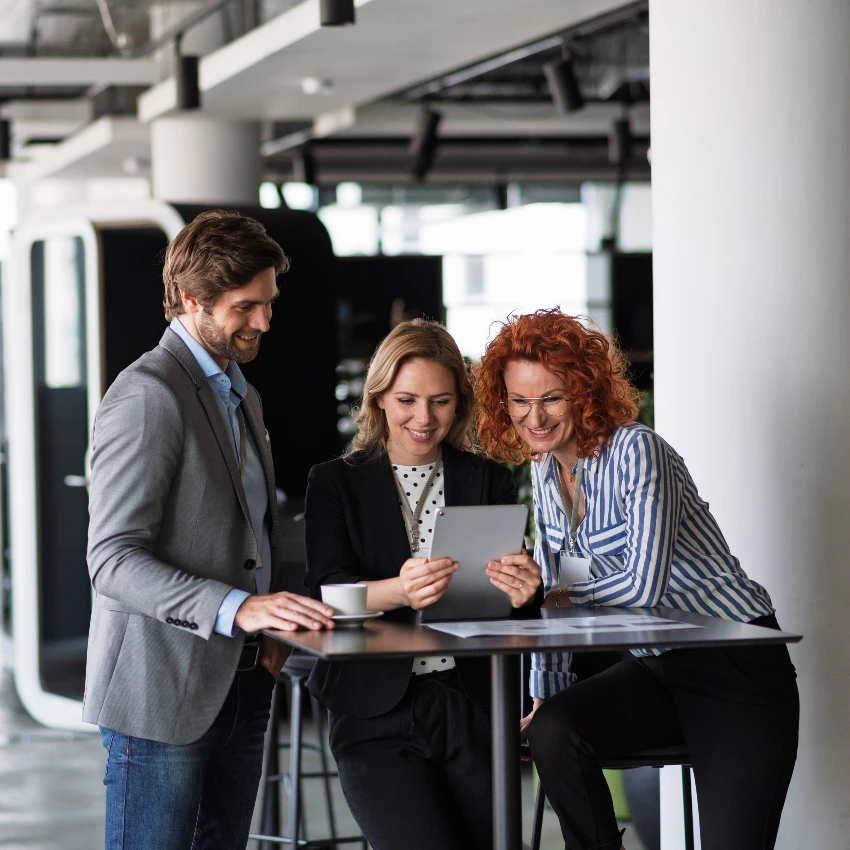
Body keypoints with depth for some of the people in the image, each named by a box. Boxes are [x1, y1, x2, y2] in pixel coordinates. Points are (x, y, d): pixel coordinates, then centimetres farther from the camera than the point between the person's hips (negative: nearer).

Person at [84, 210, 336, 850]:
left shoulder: (242, 394, 19)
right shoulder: (147, 397, -13)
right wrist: (238, 609, -30)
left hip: (242, 685, 9)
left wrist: (277, 624, 6)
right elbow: (113, 560, -20)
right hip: (163, 688, -9)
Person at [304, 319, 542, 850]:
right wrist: (398, 591, -32)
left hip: (473, 710, 2)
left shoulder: (489, 481, 11)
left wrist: (523, 590, -25)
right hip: (378, 713, -2)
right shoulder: (337, 482, 5)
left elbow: (511, 596, 2)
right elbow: (328, 592, -10)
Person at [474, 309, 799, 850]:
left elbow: (643, 586, -22)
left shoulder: (635, 451, -16)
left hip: (734, 666, -7)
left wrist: (563, 596, -9)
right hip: (655, 669, 7)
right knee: (551, 731, -22)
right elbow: (555, 597, 16)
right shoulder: (547, 473, 9)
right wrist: (546, 695, 9)